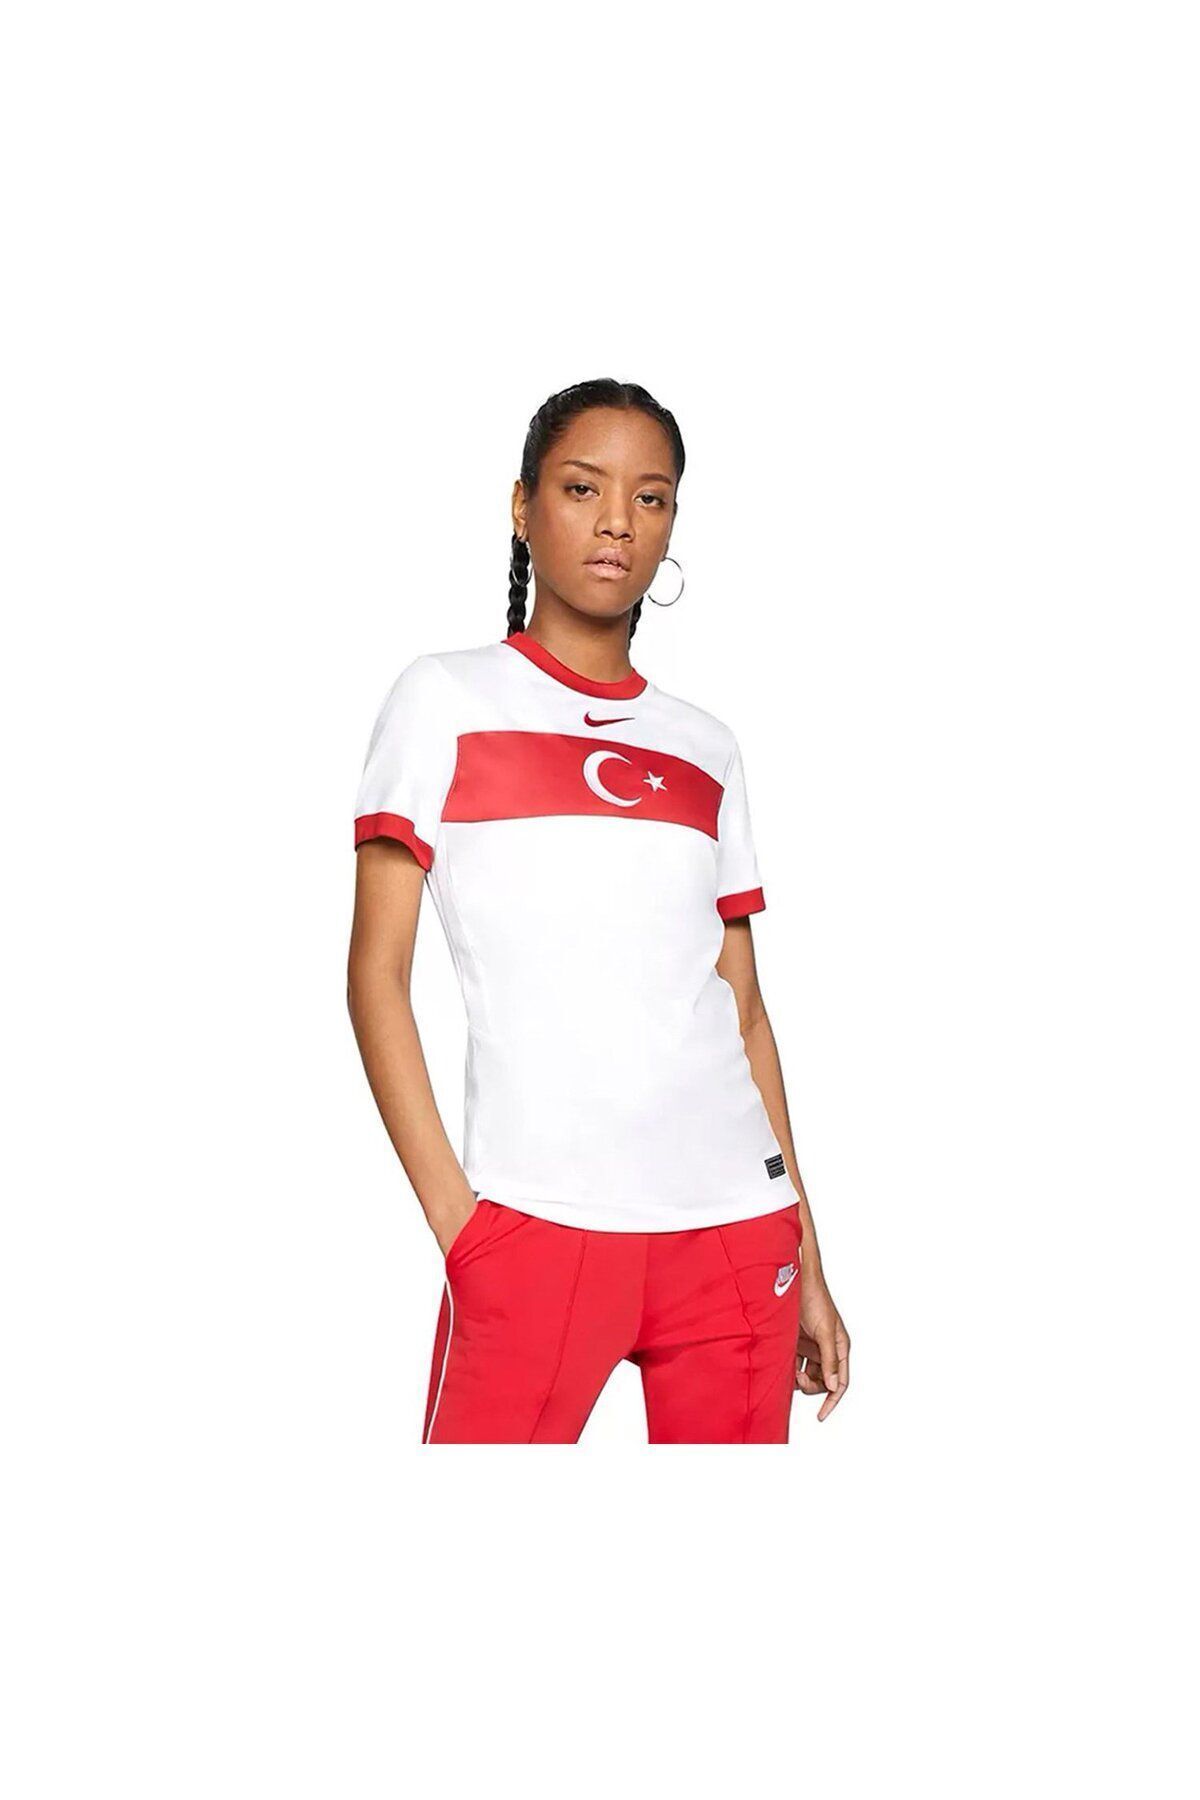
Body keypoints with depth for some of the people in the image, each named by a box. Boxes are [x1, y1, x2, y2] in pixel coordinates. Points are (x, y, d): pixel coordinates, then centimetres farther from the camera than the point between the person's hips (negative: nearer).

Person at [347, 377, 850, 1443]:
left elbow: (742, 1008, 16)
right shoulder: (447, 700, 4)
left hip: (738, 1225, 4)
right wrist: (449, 1208, -10)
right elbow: (377, 972, -1)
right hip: (535, 1223, -4)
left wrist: (806, 1257, 12)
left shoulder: (706, 751, 15)